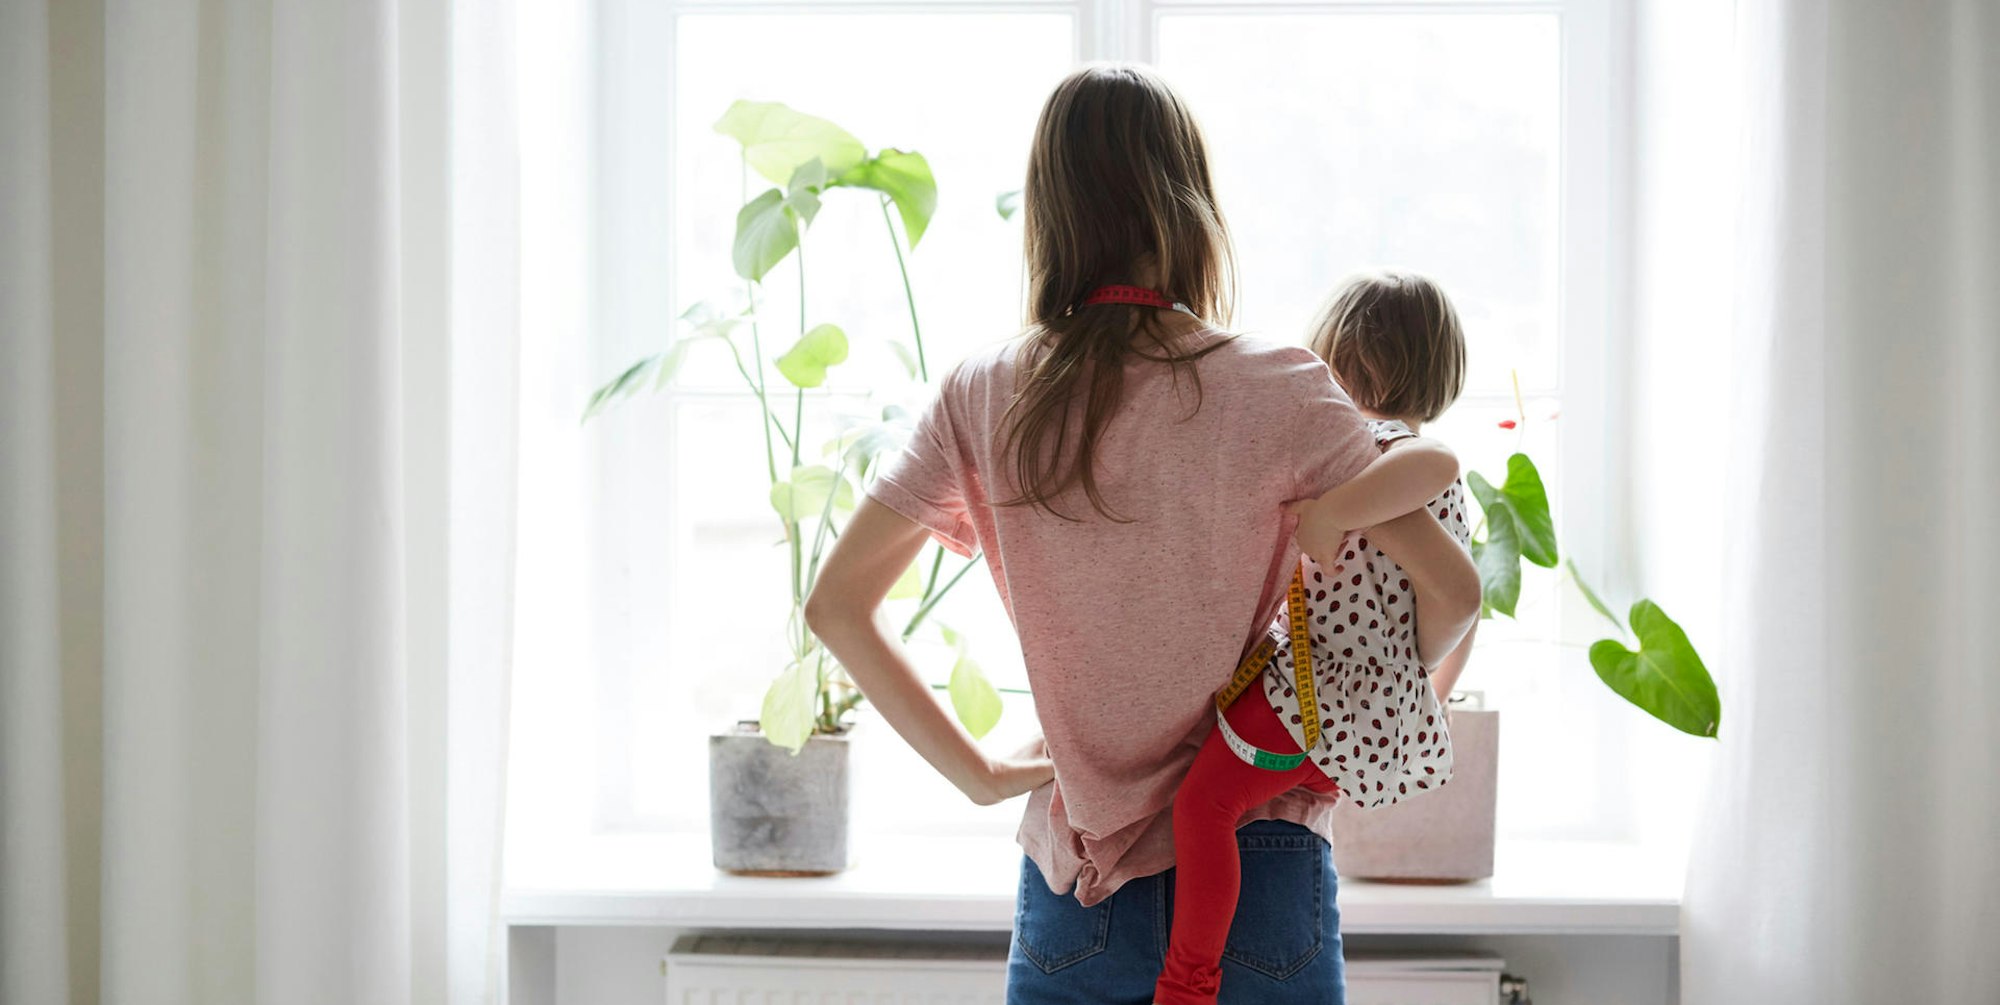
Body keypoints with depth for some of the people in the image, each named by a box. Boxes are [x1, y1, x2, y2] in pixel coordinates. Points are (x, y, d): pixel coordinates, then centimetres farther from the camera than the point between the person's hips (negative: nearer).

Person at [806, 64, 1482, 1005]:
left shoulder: (982, 399, -3)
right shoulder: (1278, 390, -10)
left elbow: (835, 605, 1)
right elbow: (1454, 586, -7)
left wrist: (978, 772, 6)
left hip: (1073, 877, 2)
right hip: (1260, 854, -1)